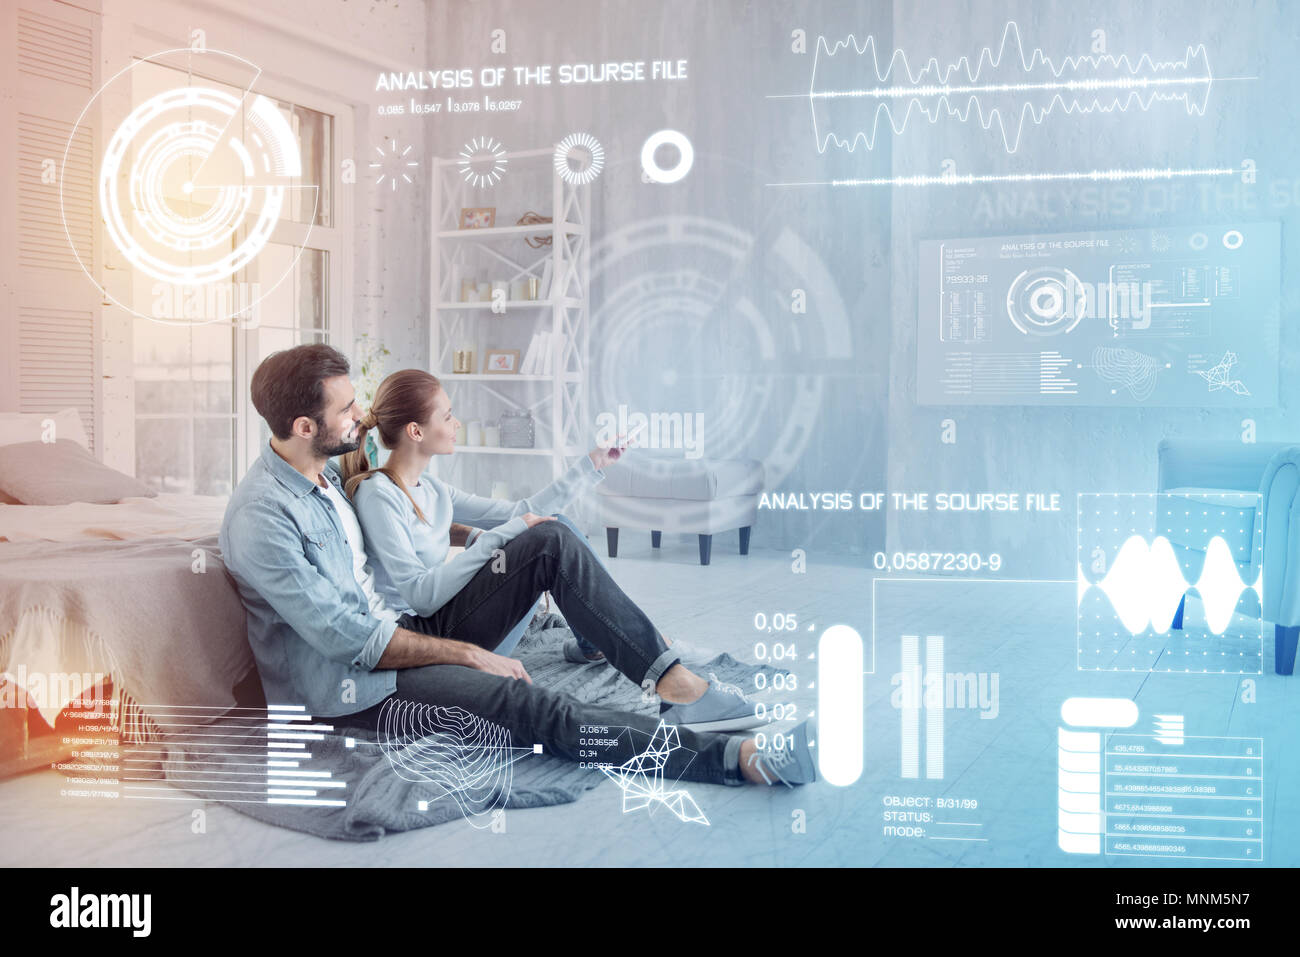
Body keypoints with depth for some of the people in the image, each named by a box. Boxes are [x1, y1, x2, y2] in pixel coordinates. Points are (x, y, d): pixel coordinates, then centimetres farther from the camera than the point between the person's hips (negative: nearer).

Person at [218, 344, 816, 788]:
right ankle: (737, 759, -39)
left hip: (404, 628, 9)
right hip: (354, 687, -9)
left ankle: (667, 676, -16)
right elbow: (349, 640, -24)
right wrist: (467, 653, -20)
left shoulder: (325, 472, 6)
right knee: (521, 702, -33)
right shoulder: (260, 520, -23)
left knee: (549, 542, -5)